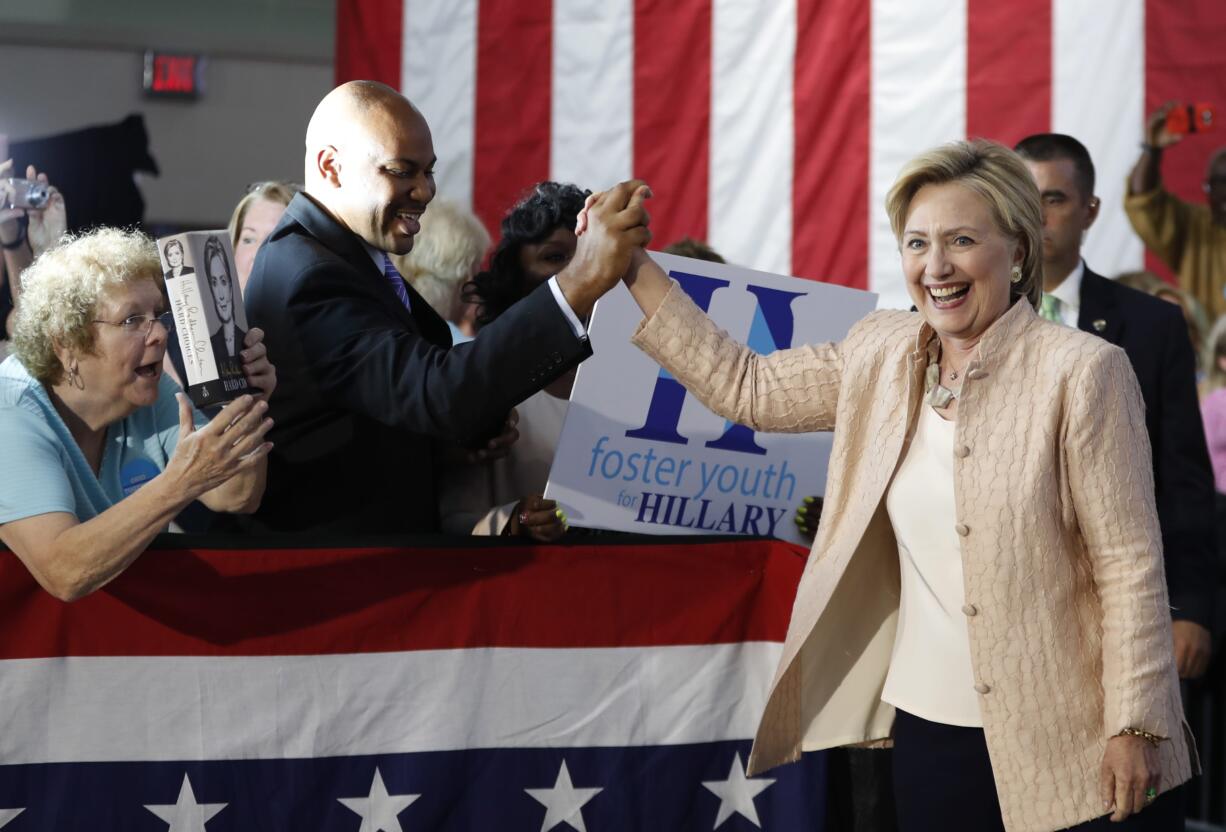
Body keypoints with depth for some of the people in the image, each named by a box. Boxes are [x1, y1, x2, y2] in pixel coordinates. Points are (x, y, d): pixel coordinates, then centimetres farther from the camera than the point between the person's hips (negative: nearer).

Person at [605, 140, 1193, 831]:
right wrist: (634, 267, 9)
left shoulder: (1082, 370, -11)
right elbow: (745, 386, 12)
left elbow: (1131, 565, -11)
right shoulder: (882, 357, 5)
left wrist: (1134, 727, -13)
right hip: (929, 728, 5)